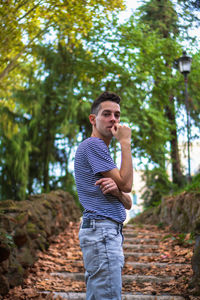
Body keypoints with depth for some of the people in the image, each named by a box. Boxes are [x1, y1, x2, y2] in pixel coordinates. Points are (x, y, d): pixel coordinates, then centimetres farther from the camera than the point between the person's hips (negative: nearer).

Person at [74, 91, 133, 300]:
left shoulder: (101, 149, 24)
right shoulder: (93, 145, -6)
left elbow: (128, 203, 17)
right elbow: (126, 183, -11)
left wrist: (116, 190, -7)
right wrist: (125, 143, -4)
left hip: (110, 232, 10)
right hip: (101, 230, -10)